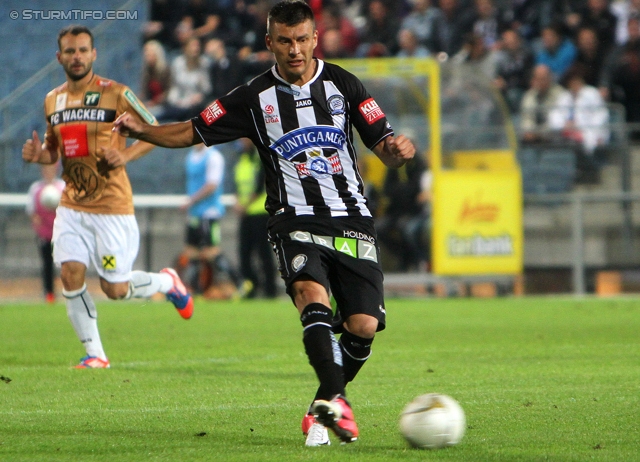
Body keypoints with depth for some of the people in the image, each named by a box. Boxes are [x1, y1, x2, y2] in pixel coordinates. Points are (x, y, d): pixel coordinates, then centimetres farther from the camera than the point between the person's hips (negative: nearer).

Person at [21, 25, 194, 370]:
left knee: (115, 289, -1)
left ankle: (167, 282, 30)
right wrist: (39, 154, -2)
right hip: (72, 206, 5)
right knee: (70, 273, -12)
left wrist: (126, 155, -18)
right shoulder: (53, 101, 8)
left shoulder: (115, 94, -8)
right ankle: (94, 352, 0)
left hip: (112, 206, -5)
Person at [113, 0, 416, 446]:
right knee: (313, 297, -30)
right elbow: (191, 132, 9)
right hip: (295, 222, -2)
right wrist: (140, 129, -7)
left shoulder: (343, 84, 4)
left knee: (363, 326, -7)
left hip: (352, 222, 2)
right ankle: (334, 403, -38)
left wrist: (398, 149, -21)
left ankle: (328, 400, 20)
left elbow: (383, 145, 3)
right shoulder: (254, 97, 4)